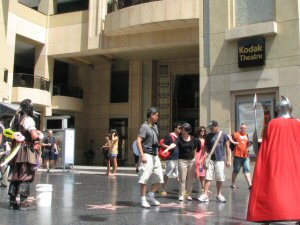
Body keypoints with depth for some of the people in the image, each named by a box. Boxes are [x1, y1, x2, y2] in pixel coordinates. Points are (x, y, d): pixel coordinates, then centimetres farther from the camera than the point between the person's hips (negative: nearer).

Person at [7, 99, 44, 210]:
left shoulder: (14, 119, 12)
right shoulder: (28, 119, -13)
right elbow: (34, 135, -23)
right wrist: (40, 136, -4)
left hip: (15, 149, 7)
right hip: (26, 150, -7)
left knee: (14, 176, 13)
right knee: (25, 177, -1)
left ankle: (12, 201, 18)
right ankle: (23, 202, 0)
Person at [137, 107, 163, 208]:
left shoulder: (155, 126, 16)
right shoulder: (145, 126, -9)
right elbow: (138, 141, -16)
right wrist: (142, 155, -22)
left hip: (155, 155, 8)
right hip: (147, 155, -8)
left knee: (159, 178, 9)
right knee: (144, 177, -7)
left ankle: (150, 196, 24)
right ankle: (143, 200, 3)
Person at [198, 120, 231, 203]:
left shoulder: (223, 135, 1)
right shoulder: (208, 136, 6)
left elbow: (227, 148, 3)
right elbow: (205, 148, 8)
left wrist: (229, 160, -1)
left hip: (220, 160, -1)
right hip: (210, 159, 1)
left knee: (220, 179, 6)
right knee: (208, 177, -3)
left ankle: (219, 195, 21)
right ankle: (205, 195, -1)